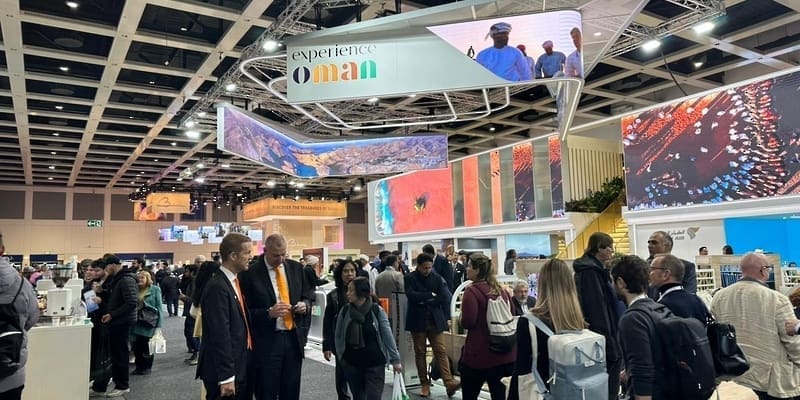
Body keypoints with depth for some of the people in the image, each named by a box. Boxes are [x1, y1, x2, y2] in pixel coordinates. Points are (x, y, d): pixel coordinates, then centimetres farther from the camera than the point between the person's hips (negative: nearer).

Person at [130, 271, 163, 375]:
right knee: (136, 345, 3)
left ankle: (147, 367, 16)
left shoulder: (155, 289, -1)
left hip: (148, 322, -4)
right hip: (136, 322, 4)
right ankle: (139, 367, 19)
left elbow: (158, 306, -2)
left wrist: (159, 322, -6)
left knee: (145, 345, 0)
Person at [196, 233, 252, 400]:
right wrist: (226, 377, -21)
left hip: (240, 366, 9)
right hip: (225, 370, -8)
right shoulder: (217, 287, -20)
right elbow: (220, 335, -22)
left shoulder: (235, 281, 8)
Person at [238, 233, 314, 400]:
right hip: (267, 342, -4)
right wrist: (269, 312, -21)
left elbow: (308, 294, 15)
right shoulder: (250, 273, -9)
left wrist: (305, 304, -6)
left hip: (294, 338, 4)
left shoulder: (296, 267, 4)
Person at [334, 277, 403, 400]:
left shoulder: (377, 310, -10)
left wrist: (395, 360, -5)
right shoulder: (345, 311, -4)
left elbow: (388, 336, -7)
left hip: (375, 363, -3)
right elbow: (338, 335, 7)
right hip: (352, 363, 3)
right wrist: (341, 355, 4)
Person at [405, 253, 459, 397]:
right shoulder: (410, 278, -3)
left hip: (435, 320, 1)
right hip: (418, 321, -1)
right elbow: (411, 295, -17)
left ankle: (449, 383, -8)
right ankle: (425, 384, 15)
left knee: (441, 351, -4)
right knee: (420, 352, 6)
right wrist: (431, 295, -12)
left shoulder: (437, 278, 3)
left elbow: (445, 297, -3)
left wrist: (424, 300, -7)